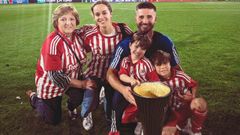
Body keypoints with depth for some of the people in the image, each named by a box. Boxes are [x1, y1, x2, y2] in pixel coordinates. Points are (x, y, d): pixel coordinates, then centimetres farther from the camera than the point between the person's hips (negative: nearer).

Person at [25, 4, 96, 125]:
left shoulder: (77, 35, -13)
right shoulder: (53, 42, -30)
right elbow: (55, 75, -30)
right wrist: (82, 84, -28)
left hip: (72, 78, 4)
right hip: (50, 83, -4)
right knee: (53, 120, 9)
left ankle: (71, 108, 14)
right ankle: (34, 97, 34)